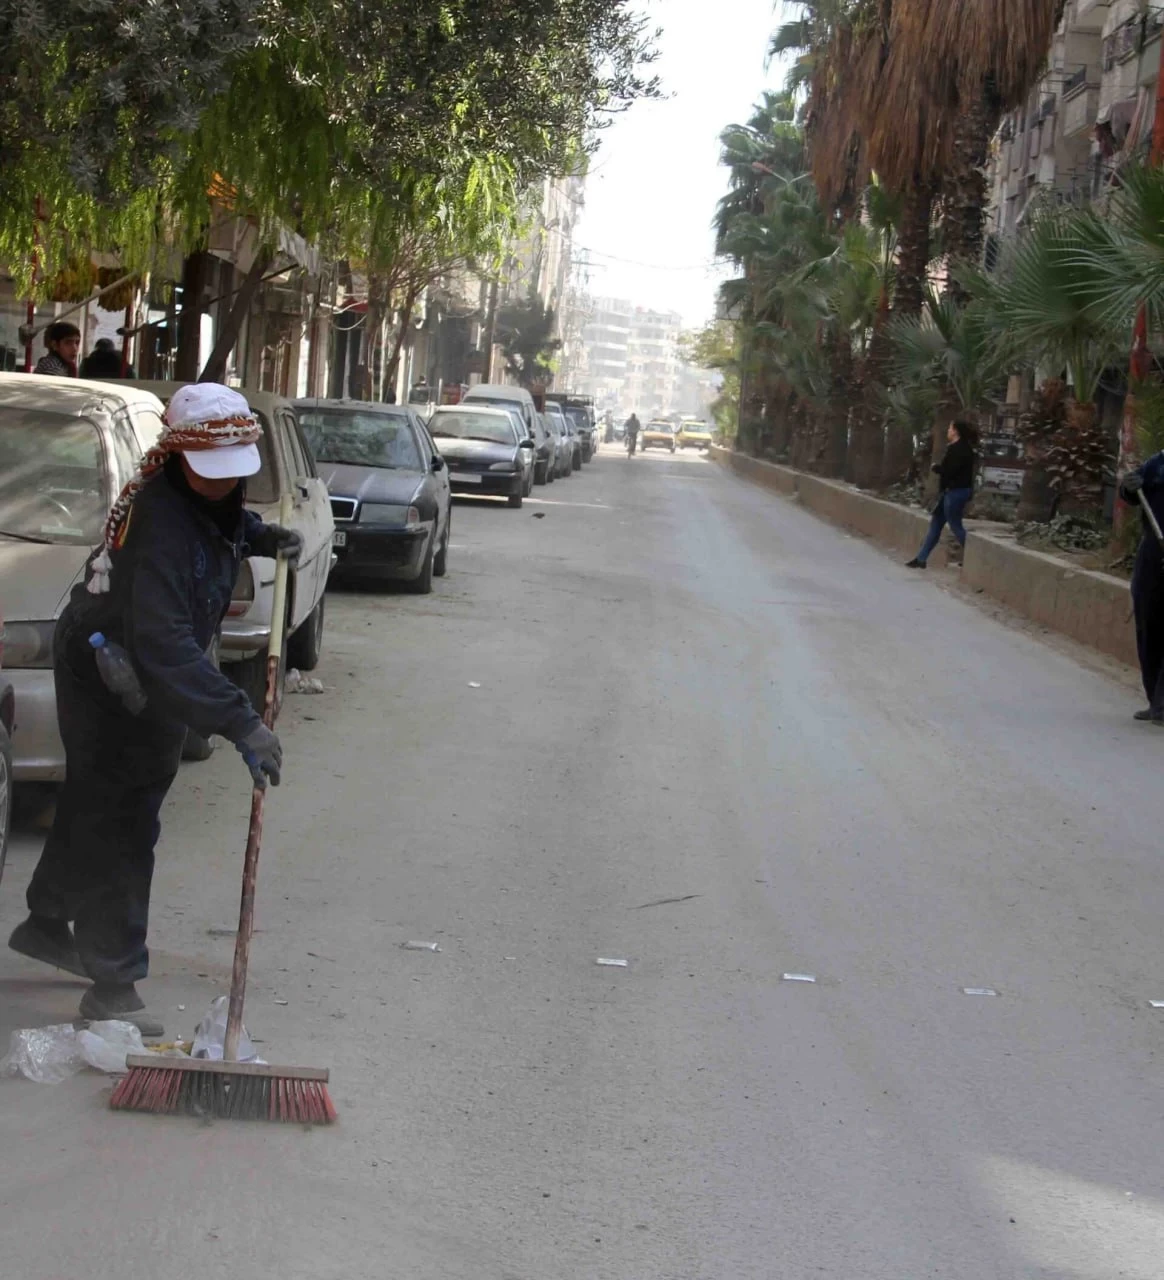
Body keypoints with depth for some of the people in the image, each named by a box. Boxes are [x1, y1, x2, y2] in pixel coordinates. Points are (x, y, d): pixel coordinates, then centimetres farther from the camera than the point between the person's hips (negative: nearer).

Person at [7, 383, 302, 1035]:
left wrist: (262, 537, 1)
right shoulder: (162, 524, -35)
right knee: (121, 827, -6)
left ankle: (46, 924, 44)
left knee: (92, 808, 24)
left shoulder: (205, 495, -6)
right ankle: (114, 985, 1)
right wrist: (241, 722, -49)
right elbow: (165, 648, -44)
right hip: (108, 681, -10)